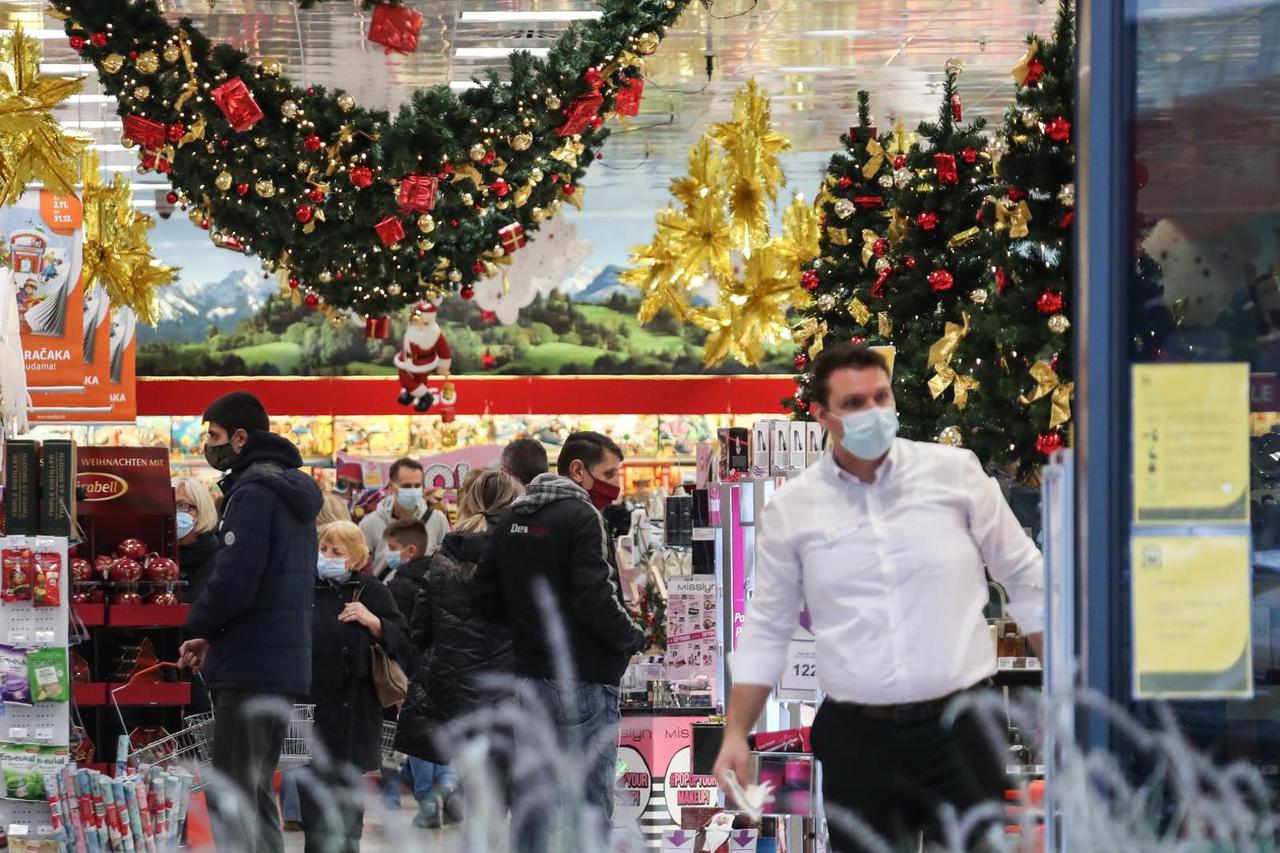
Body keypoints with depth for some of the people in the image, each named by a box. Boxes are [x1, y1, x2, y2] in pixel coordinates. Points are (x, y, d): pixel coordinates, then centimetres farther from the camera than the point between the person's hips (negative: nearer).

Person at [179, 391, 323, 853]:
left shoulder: (253, 491, -14)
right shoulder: (293, 492, 17)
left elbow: (234, 581, -22)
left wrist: (198, 628, -4)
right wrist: (213, 635, 12)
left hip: (249, 664, -10)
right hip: (286, 663, 10)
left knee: (231, 799, -8)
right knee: (256, 790, 17)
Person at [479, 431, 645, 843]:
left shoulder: (511, 519, 11)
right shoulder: (582, 516, -13)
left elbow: (486, 597, 14)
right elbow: (595, 598, -20)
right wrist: (634, 638, -5)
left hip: (528, 679, 8)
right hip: (584, 682, -8)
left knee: (531, 806, 12)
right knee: (588, 807, -4)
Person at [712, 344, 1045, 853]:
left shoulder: (954, 472, 2)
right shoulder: (791, 509, 4)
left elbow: (1024, 578, 9)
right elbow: (767, 630, 11)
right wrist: (736, 734, 5)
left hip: (959, 728, -1)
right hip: (857, 736, 1)